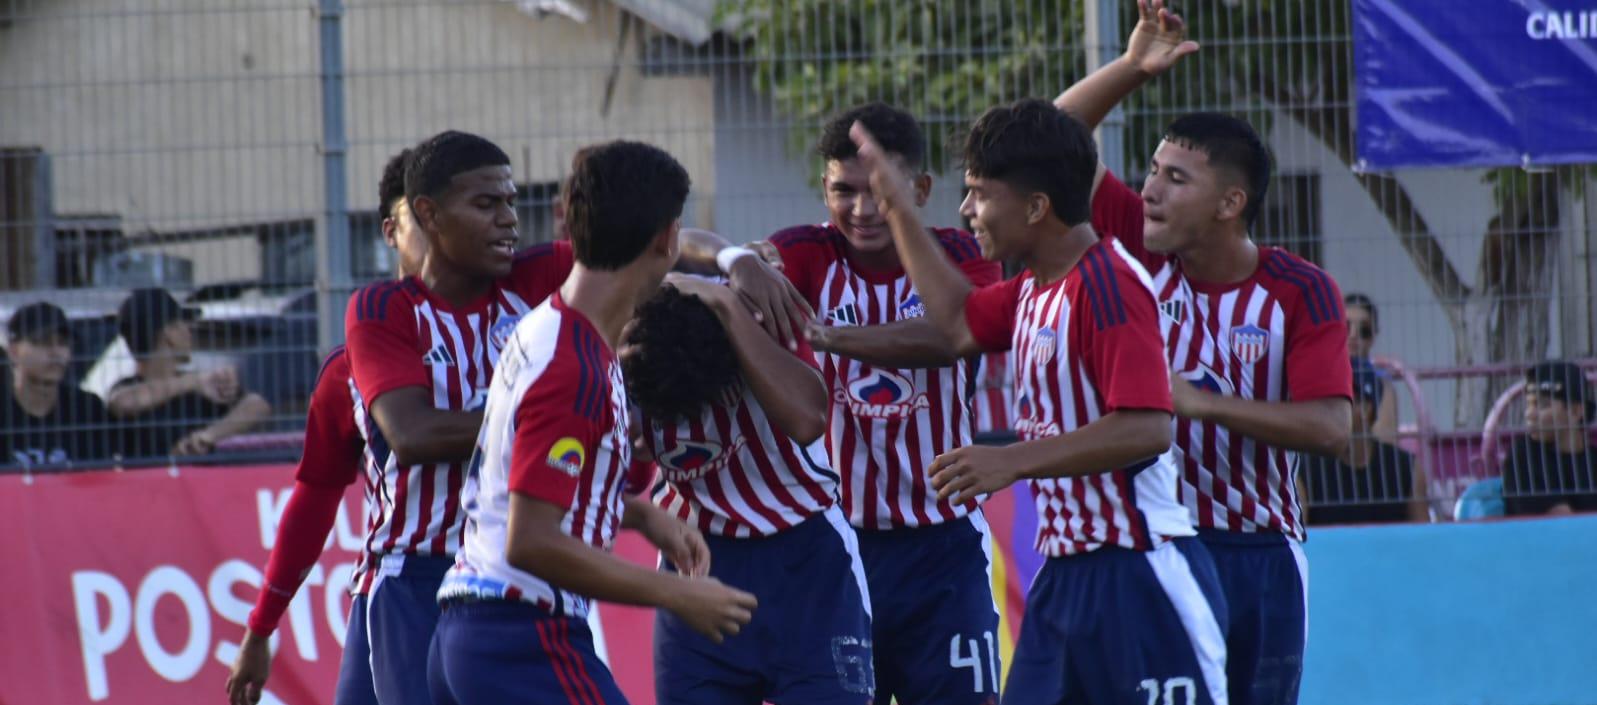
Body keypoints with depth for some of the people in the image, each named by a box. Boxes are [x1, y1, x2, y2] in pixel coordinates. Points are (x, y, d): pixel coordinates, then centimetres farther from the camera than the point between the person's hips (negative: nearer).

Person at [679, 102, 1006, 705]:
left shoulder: (957, 258, -3)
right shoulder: (812, 256, 0)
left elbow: (953, 335, -25)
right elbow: (688, 248, -14)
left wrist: (831, 337, -38)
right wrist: (738, 259, -38)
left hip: (942, 547, -1)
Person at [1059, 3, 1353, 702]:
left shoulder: (1301, 292, -8)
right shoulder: (1141, 251, 0)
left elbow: (1330, 427, -18)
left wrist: (1200, 401, -22)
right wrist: (1132, 67, -11)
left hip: (1255, 558, -1)